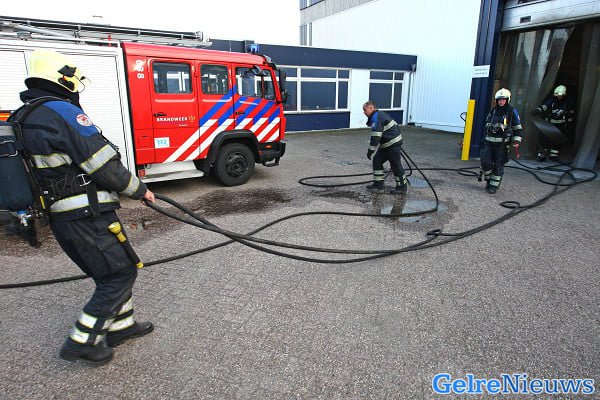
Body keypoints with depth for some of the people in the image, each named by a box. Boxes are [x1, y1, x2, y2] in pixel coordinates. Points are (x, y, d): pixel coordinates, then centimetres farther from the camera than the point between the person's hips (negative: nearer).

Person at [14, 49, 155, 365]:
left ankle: (120, 325, 32)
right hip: (87, 217, -10)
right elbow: (104, 164, -18)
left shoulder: (25, 120, 13)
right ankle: (82, 340, 11)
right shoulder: (64, 112, -16)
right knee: (121, 273, 3)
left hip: (59, 218, 10)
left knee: (110, 271, 21)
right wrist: (139, 190, -3)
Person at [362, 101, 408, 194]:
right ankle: (378, 185, 13)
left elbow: (375, 137, -24)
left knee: (396, 165, 0)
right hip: (386, 145, 11)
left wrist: (370, 151, -18)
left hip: (393, 144, -11)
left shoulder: (376, 118, -19)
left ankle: (402, 187, 15)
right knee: (377, 160, 9)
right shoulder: (379, 115, 13)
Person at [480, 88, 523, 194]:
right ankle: (488, 180, 17)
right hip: (489, 142, 3)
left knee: (498, 165, -1)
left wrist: (516, 142, -6)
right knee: (485, 162, -6)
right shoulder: (492, 111, 13)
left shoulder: (512, 112, 2)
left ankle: (494, 185, 7)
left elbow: (518, 128, 4)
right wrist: (485, 138, 23)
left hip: (502, 143, -3)